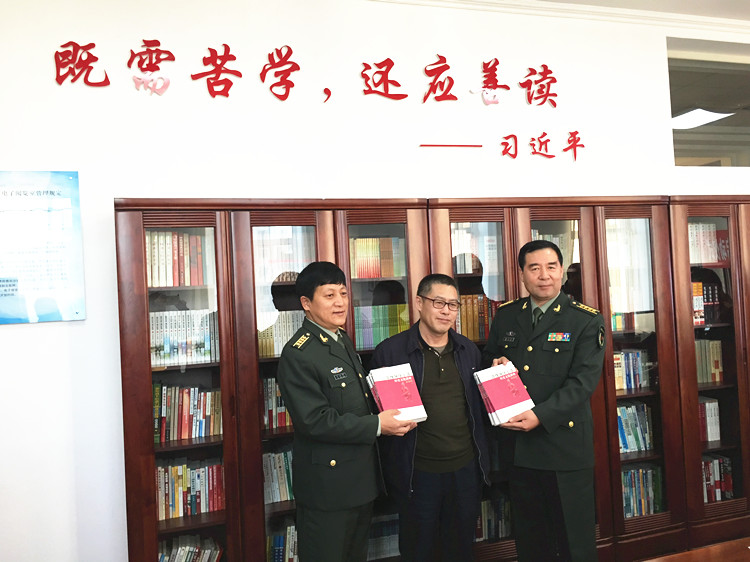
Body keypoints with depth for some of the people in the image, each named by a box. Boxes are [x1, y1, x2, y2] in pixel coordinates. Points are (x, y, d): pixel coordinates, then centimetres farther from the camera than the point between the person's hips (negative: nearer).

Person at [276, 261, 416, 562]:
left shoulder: (343, 341, 11)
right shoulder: (298, 355, -20)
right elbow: (315, 420, -25)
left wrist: (389, 411, 3)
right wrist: (377, 425, -22)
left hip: (363, 477, 9)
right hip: (328, 484, -9)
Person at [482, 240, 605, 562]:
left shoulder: (587, 321, -6)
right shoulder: (505, 316, 8)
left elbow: (583, 381, -14)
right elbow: (487, 359, 18)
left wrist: (540, 416, -25)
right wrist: (495, 364, -6)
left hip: (565, 446, -4)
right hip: (517, 446, 4)